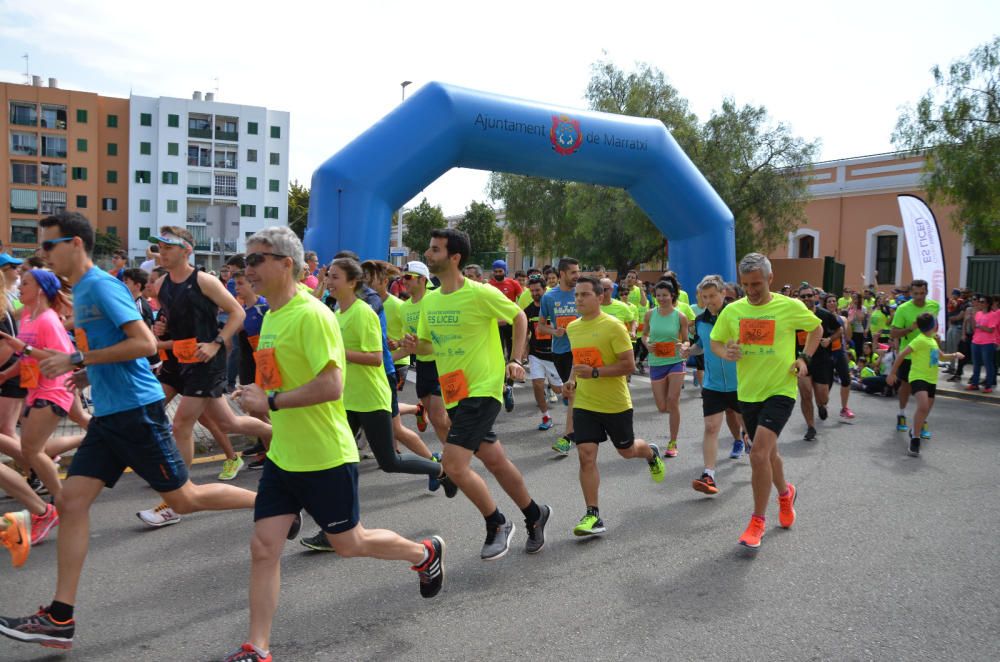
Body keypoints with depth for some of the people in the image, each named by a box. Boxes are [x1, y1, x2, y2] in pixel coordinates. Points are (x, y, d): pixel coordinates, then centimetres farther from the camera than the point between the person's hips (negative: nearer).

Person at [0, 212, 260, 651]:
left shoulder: (102, 286, -14)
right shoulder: (81, 291, 15)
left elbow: (145, 343, -23)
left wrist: (78, 359, -20)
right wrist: (90, 371, 12)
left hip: (137, 410, -9)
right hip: (108, 414, 9)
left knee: (184, 499, 1)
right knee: (71, 502, 4)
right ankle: (59, 620, 10)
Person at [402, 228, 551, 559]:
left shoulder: (481, 294, -14)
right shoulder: (430, 300, 6)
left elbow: (519, 317, -1)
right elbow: (429, 344, 16)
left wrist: (516, 360, -4)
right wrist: (416, 345, -6)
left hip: (483, 390, -7)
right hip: (454, 392, 7)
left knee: (453, 464, -15)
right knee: (495, 461, 16)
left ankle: (497, 524, 8)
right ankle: (535, 515, 38)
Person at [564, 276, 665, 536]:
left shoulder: (613, 326, -16)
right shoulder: (572, 328, 4)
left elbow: (629, 365, -18)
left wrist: (595, 372, -27)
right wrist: (573, 379, 3)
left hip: (616, 404, -4)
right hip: (584, 404, 4)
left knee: (626, 451, 15)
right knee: (586, 456, -6)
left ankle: (651, 453, 52)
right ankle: (593, 515, 1)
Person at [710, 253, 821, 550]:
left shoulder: (790, 307, -8)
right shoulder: (732, 310, 0)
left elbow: (816, 328, 9)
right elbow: (715, 342, 10)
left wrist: (804, 358, -4)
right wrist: (726, 353, -13)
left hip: (779, 391, -4)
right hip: (747, 392, 5)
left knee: (759, 454, -18)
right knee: (768, 452, 20)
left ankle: (758, 520, -2)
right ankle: (785, 493, 49)